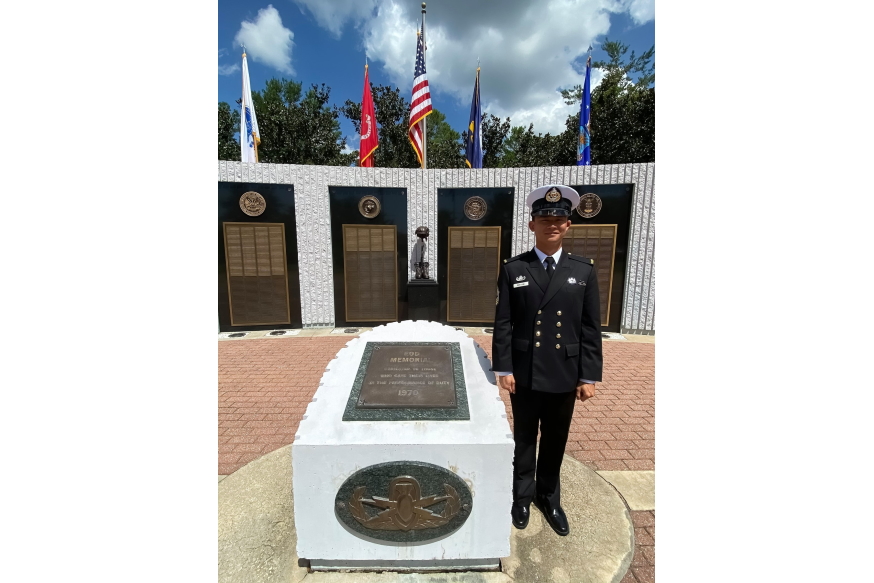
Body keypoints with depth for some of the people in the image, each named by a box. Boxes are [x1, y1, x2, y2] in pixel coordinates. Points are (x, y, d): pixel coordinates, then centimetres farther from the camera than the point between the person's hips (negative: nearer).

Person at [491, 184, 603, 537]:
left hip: (565, 374, 2)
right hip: (525, 373, -1)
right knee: (524, 439, 18)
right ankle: (523, 496, 41)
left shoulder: (584, 270, 0)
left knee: (555, 441, 19)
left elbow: (591, 328, 0)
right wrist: (503, 368, -8)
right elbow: (502, 323, -5)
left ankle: (549, 497, 43)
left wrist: (589, 376, -2)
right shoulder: (513, 269, -4)